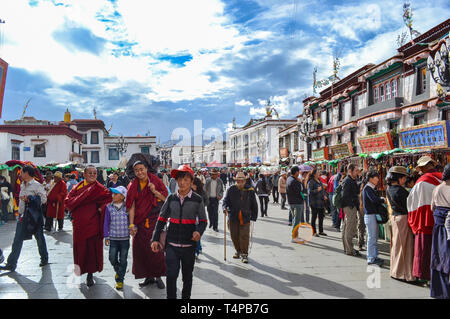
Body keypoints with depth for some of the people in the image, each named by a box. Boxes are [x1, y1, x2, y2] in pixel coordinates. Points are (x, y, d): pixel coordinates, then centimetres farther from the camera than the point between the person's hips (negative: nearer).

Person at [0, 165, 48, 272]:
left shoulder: (37, 185, -13)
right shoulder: (23, 185, 13)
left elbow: (44, 199, -21)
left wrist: (29, 198, -27)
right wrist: (20, 213, 21)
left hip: (34, 215, -7)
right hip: (23, 216, 7)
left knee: (39, 237, 7)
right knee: (17, 240, 5)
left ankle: (44, 259, 23)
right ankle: (11, 264, 9)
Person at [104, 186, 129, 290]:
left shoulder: (127, 207, -4)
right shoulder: (109, 207, 0)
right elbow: (106, 222, 4)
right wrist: (106, 236, 3)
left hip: (125, 238, -1)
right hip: (113, 238, 1)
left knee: (123, 260, 5)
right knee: (112, 258, 2)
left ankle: (120, 280, 19)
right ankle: (118, 270, 34)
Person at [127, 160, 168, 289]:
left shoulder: (155, 181, 0)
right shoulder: (133, 186, 3)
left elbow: (166, 199, -1)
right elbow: (131, 206, -2)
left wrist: (154, 191, -16)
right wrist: (131, 225, -8)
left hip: (155, 220, -2)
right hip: (140, 222, 2)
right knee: (140, 249, 3)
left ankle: (158, 276, 11)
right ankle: (149, 277, 17)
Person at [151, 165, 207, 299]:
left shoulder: (198, 200, -3)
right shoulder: (171, 199, 2)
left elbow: (203, 221, 2)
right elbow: (161, 219, 6)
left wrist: (199, 231, -19)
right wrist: (155, 239, 2)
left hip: (189, 244, 0)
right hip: (171, 244, 1)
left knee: (187, 275, 14)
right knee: (171, 274, -7)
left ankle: (186, 297, 34)